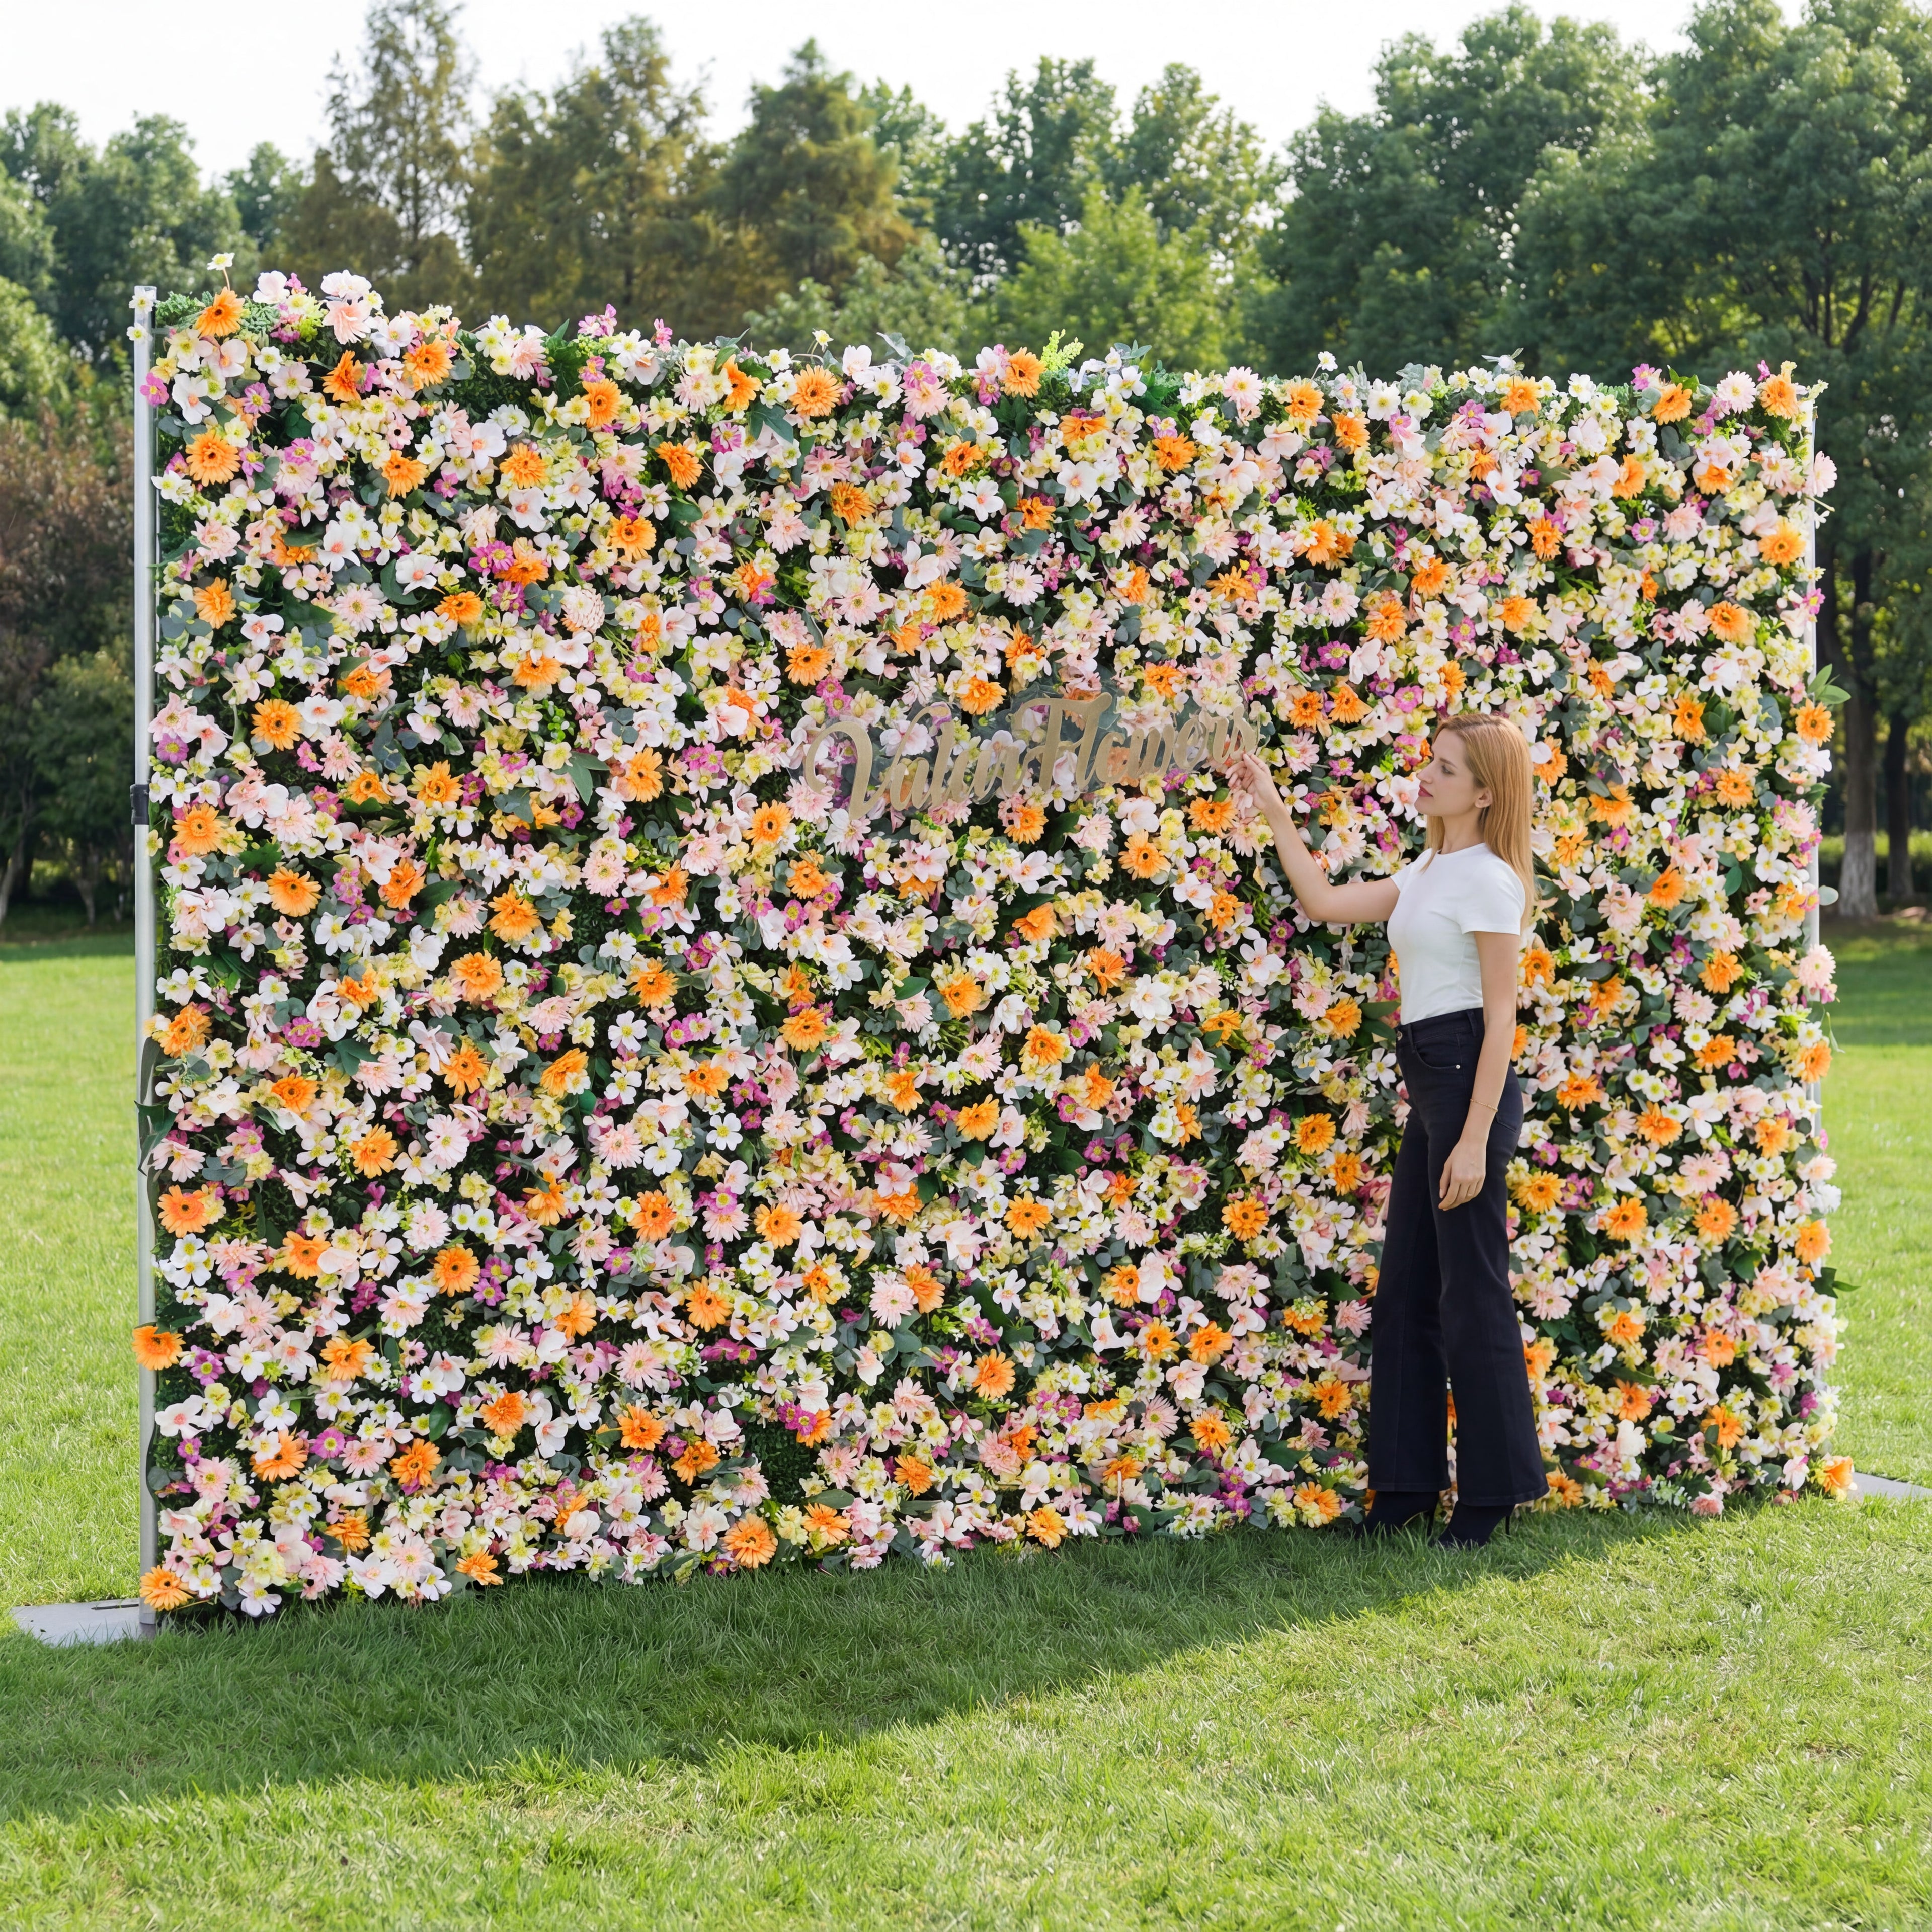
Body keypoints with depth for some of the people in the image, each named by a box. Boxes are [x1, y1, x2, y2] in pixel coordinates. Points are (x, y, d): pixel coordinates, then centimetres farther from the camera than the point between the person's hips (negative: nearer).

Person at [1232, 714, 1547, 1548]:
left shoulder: (1488, 879, -11)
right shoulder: (1427, 874, 15)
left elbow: (1502, 1018, -15)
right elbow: (1325, 901, 21)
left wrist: (1475, 1139, -19)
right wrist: (1274, 811, 17)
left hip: (1469, 1081, -10)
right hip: (1426, 1083, 10)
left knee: (1472, 1296, -4)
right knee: (1407, 1287, 11)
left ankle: (1493, 1492, 6)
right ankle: (1409, 1484, 18)